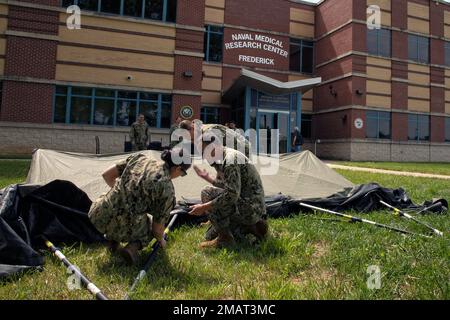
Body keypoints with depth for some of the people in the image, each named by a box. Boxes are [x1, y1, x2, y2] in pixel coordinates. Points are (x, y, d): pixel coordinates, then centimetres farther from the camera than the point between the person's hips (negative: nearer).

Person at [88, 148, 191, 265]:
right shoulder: (167, 188, -10)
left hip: (99, 217, 5)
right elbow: (158, 228, -2)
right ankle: (133, 246, -1)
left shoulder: (139, 158, 2)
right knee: (150, 223, 28)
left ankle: (112, 239, 21)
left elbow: (107, 175, 8)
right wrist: (161, 240, 21)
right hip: (123, 229, -4)